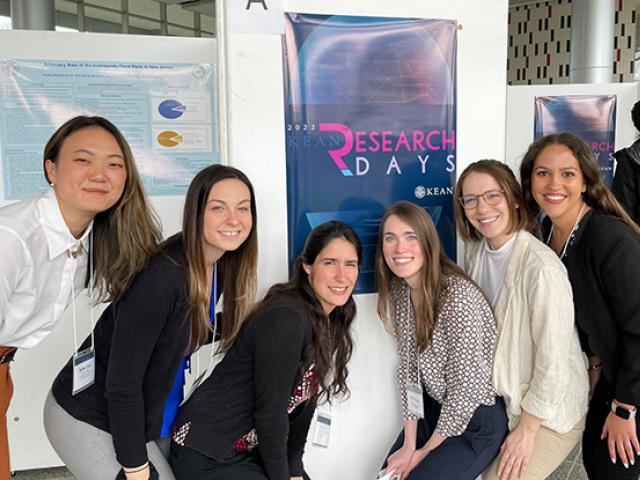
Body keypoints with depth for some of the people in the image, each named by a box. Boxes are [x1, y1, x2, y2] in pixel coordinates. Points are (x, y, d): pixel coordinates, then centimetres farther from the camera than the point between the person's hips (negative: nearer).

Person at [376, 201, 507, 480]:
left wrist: (425, 452, -11)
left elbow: (466, 389, -23)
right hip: (435, 407, 6)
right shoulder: (399, 290, -5)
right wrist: (408, 445, -5)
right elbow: (409, 368, -1)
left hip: (477, 418, -6)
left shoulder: (459, 296, -28)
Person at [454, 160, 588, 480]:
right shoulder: (475, 252, -4)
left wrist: (526, 430, -14)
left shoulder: (541, 267, -27)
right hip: (501, 398, 6)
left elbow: (554, 363, -23)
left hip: (550, 409, -6)